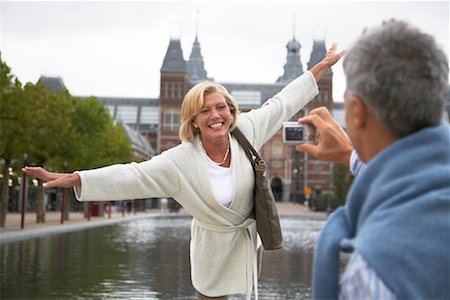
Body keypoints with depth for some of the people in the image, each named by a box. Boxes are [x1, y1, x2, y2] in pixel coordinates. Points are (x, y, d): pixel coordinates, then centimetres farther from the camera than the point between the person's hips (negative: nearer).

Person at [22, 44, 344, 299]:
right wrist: (72, 179, -33)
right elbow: (133, 176, -24)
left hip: (247, 238, 3)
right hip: (213, 245, -2)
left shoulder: (246, 131, -14)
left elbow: (282, 104, -4)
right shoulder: (181, 161, -22)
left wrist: (323, 66, 0)